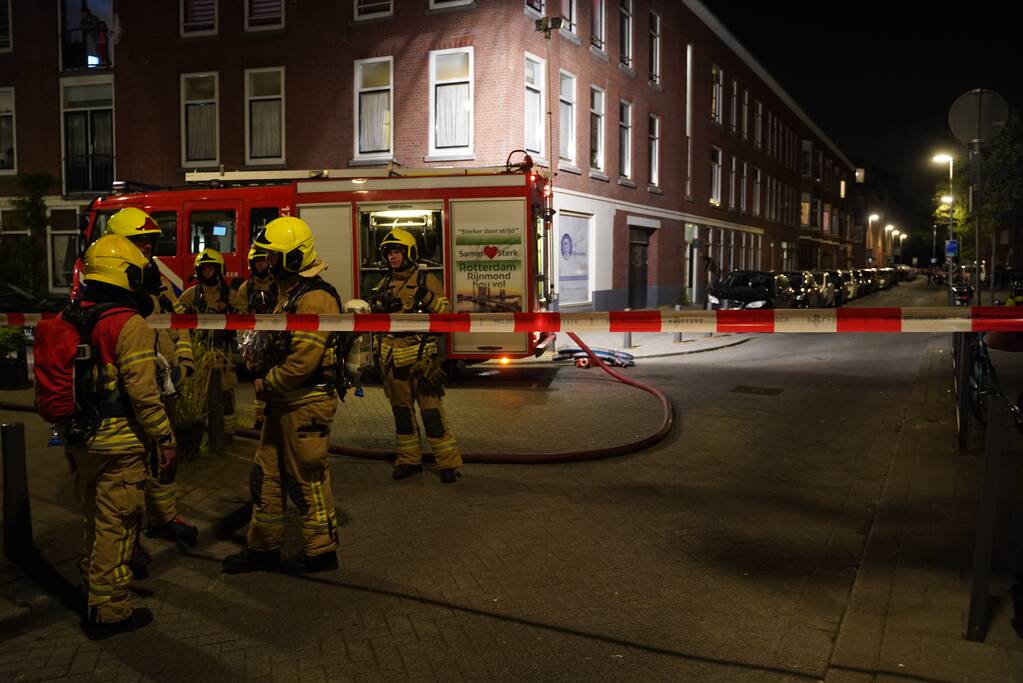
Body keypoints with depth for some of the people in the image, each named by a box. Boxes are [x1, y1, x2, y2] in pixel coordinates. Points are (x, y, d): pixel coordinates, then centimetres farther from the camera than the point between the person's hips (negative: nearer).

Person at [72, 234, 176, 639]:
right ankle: (109, 612, 12)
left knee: (94, 518, 23)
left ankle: (93, 585, 40)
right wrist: (165, 439, -13)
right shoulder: (130, 325, -17)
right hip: (119, 445, -8)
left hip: (81, 440, 8)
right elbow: (142, 392, -21)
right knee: (115, 526, 3)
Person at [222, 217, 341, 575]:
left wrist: (267, 384, -12)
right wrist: (266, 380, 5)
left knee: (307, 480, 2)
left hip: (307, 403, -10)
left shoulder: (315, 298, -20)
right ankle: (264, 547, 28)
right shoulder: (288, 293, 14)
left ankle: (321, 551, 17)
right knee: (266, 475, 15)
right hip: (284, 402, 10)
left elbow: (304, 359, -25)